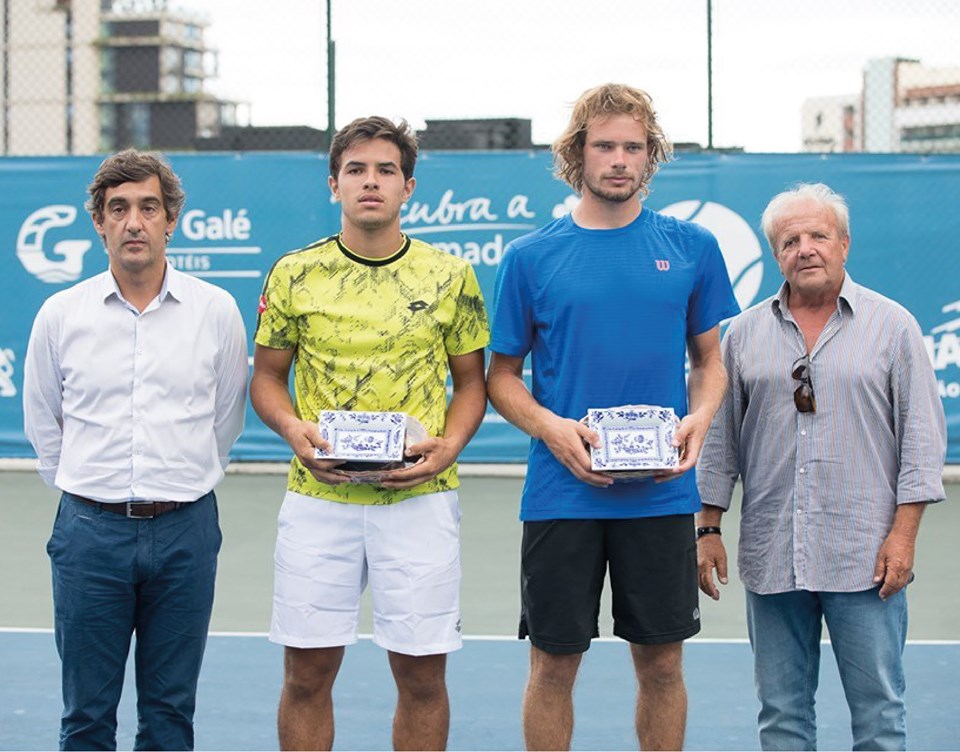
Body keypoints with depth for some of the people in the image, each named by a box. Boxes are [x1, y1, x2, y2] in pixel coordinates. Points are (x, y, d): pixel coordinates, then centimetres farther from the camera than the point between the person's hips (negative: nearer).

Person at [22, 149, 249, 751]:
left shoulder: (217, 311, 1)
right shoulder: (61, 314, 2)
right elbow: (42, 422, 13)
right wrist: (85, 488, 12)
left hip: (184, 531, 0)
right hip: (90, 530, 0)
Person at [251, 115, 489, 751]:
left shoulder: (450, 276, 3)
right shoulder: (294, 274, 4)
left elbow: (472, 380, 10)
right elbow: (267, 375, 12)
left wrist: (449, 447, -8)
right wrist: (295, 430, -8)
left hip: (419, 498, 0)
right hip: (318, 495, 1)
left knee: (422, 675, 4)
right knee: (307, 673, 4)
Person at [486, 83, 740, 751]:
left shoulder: (691, 247, 5)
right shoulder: (531, 257, 2)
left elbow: (710, 358, 12)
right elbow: (502, 375, 6)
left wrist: (699, 419, -8)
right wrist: (553, 428, -13)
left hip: (662, 492, 1)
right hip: (561, 494, -1)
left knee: (662, 661, 8)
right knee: (554, 663, 5)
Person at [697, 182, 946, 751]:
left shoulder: (892, 326, 2)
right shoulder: (746, 333, 10)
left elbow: (922, 435, 0)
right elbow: (721, 438, 13)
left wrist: (904, 534, -7)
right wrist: (709, 529, 8)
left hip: (865, 555, -3)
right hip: (770, 556, 3)